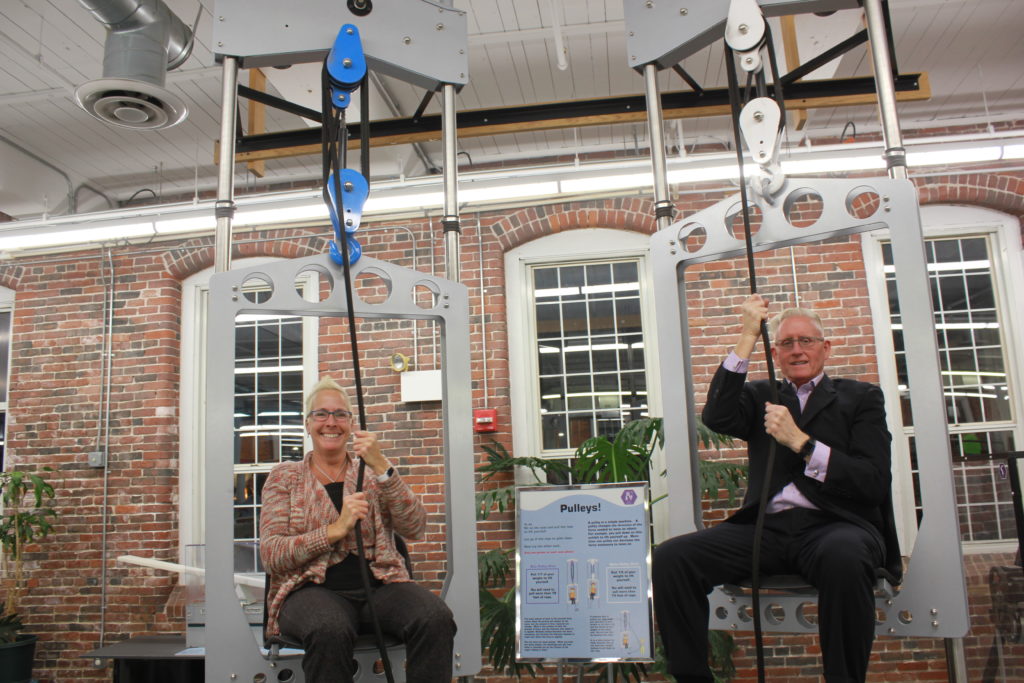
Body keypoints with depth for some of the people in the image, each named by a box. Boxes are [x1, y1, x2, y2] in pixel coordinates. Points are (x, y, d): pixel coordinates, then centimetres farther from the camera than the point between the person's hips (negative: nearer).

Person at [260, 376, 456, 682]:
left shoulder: (370, 472, 16)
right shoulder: (285, 477, 12)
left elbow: (414, 528, 0)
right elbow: (270, 556, 0)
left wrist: (382, 467, -12)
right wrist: (337, 529, -13)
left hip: (380, 585, 2)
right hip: (313, 589, -1)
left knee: (436, 618, -31)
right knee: (330, 630, -39)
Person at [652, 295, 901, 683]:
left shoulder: (861, 397, 15)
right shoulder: (761, 396, 20)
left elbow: (873, 483, 1)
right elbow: (717, 418, -4)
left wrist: (800, 441, -9)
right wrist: (748, 338, -5)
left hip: (833, 524, -2)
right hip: (766, 527, 2)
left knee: (843, 556, -40)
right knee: (670, 558, -23)